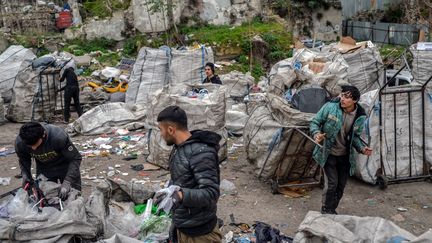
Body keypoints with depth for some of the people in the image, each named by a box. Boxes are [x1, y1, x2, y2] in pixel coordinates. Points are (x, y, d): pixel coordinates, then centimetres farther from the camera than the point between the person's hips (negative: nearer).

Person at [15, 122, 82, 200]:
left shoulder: (58, 137, -38)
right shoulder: (19, 143, -25)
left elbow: (75, 159, -28)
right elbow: (23, 161, -3)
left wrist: (67, 182, -36)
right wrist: (25, 175, -21)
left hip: (64, 166, -2)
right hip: (43, 169, 3)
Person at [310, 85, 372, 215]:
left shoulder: (360, 116, -5)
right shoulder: (330, 107, -16)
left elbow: (355, 136, 9)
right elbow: (315, 122, -5)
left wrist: (362, 148, -8)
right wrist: (316, 134, -25)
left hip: (345, 156, 4)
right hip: (329, 154, -4)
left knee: (341, 185, 11)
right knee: (331, 183, -10)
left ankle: (332, 210, 32)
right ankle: (326, 211, 11)